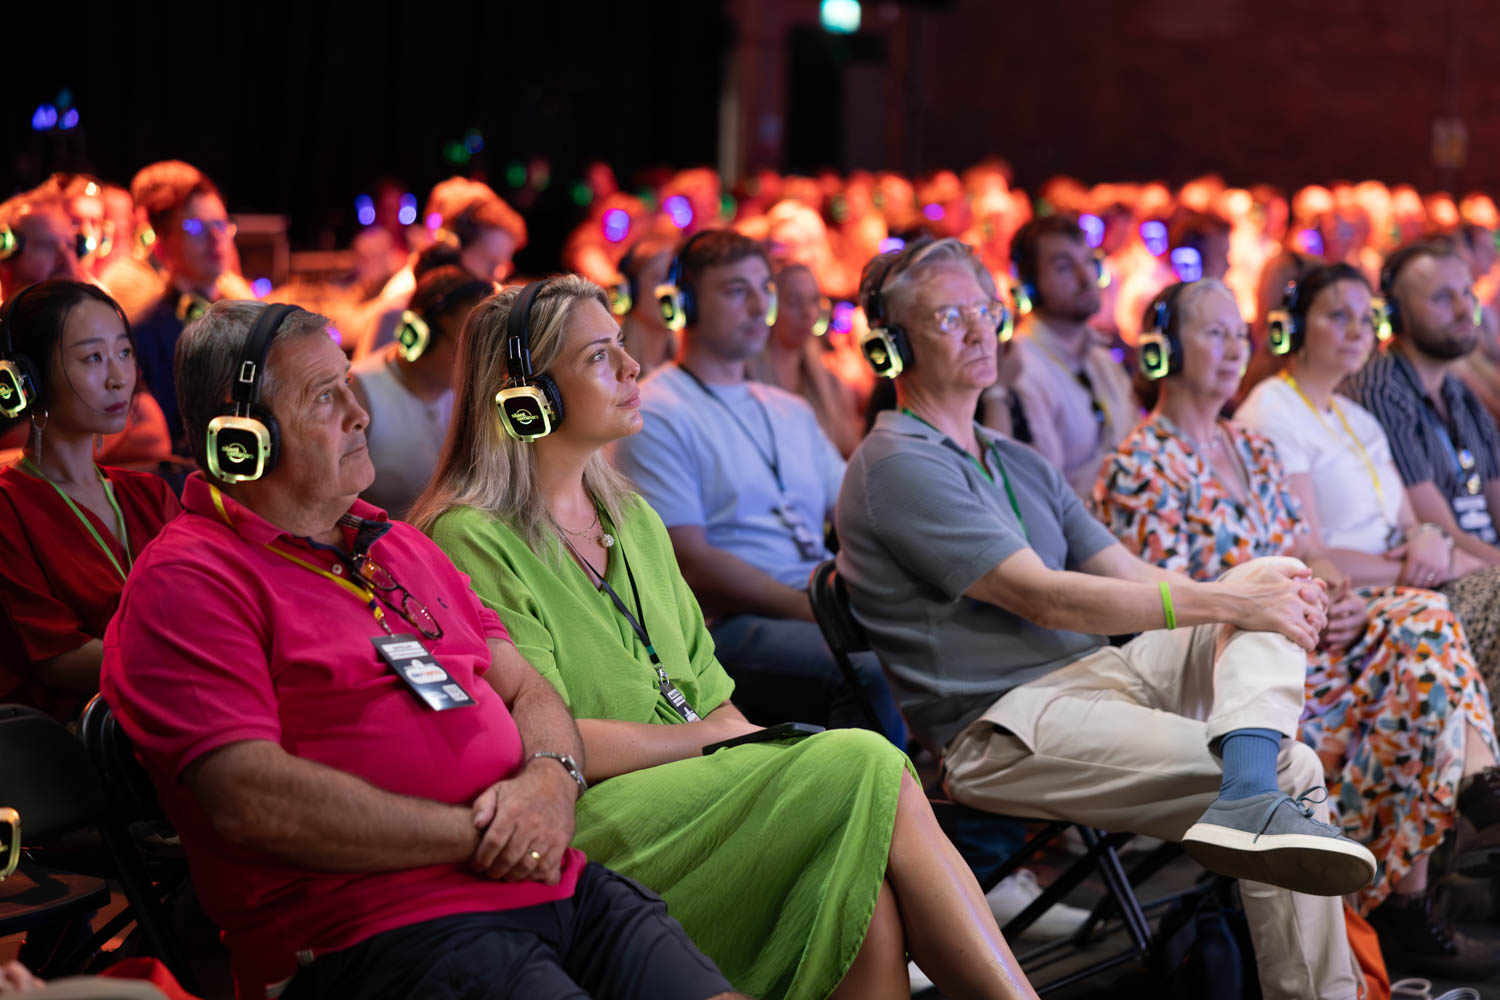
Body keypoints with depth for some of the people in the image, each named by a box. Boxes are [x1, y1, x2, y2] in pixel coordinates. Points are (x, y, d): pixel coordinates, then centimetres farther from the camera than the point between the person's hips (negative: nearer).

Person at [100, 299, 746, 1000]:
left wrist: (549, 779, -3)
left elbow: (526, 691, 23)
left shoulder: (400, 547, 25)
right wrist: (476, 835, -11)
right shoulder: (184, 581, -3)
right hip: (376, 934, -8)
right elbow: (249, 799, -15)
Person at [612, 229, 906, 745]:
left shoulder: (791, 412, 25)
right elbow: (691, 566, -9)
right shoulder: (655, 415, 0)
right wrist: (811, 608, -16)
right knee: (873, 674, -34)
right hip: (727, 626, -7)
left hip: (819, 607, 7)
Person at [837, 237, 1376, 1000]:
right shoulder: (899, 466, -8)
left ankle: (1252, 797, -33)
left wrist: (1257, 592, -5)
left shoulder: (1019, 465, 23)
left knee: (1274, 581, -14)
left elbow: (1133, 579, 16)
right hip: (1001, 729, -9)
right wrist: (1225, 603, -18)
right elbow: (1042, 597, -16)